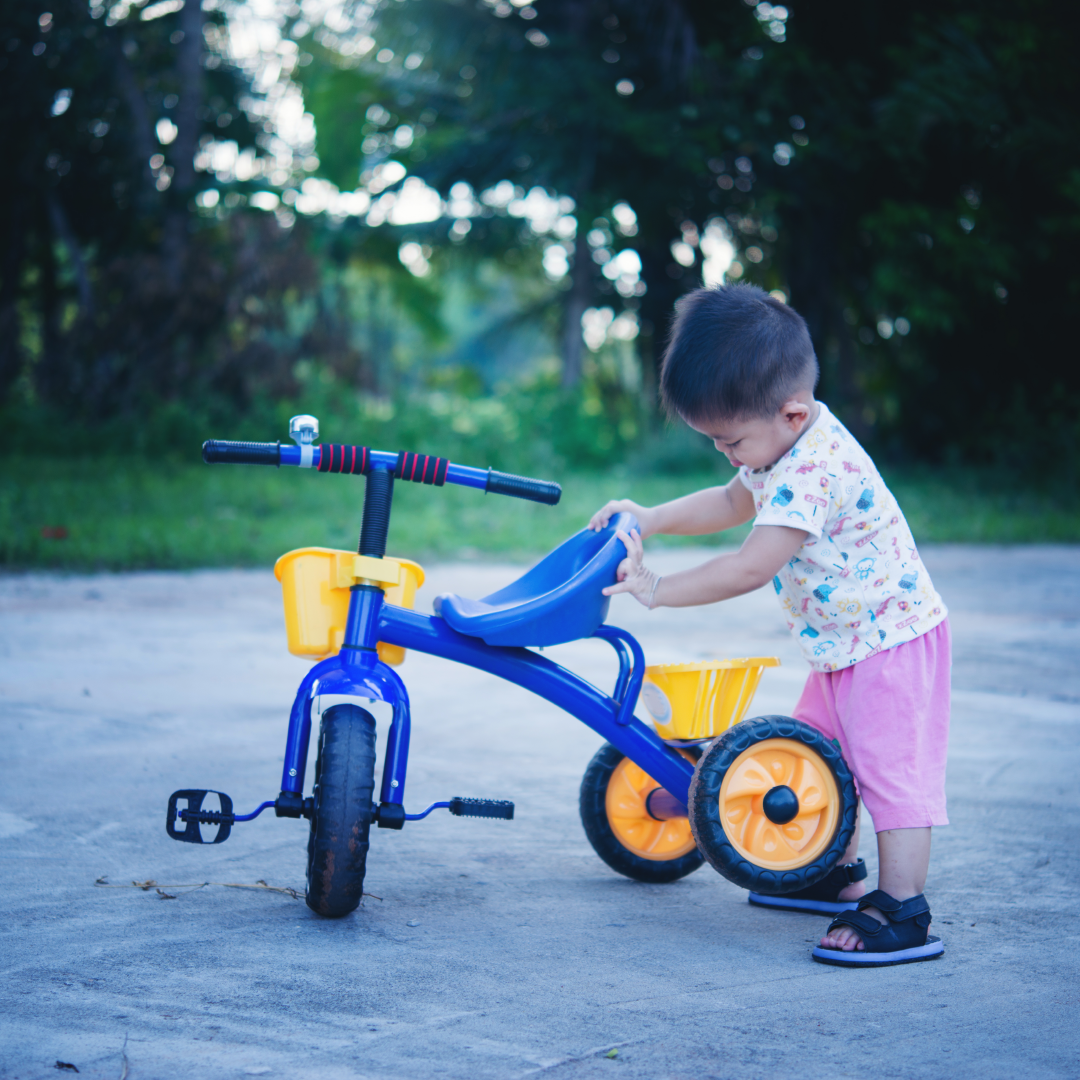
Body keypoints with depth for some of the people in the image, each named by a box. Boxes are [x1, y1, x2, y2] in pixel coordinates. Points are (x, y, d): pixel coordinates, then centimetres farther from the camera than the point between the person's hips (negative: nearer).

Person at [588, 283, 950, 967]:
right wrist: (650, 520, 5)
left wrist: (658, 590, -25)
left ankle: (903, 914, -9)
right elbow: (732, 503, 18)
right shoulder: (782, 447, 2)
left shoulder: (815, 468, -31)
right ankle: (839, 874, 32)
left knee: (891, 764, -11)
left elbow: (751, 568, -33)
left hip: (893, 637, -11)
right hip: (842, 647, 11)